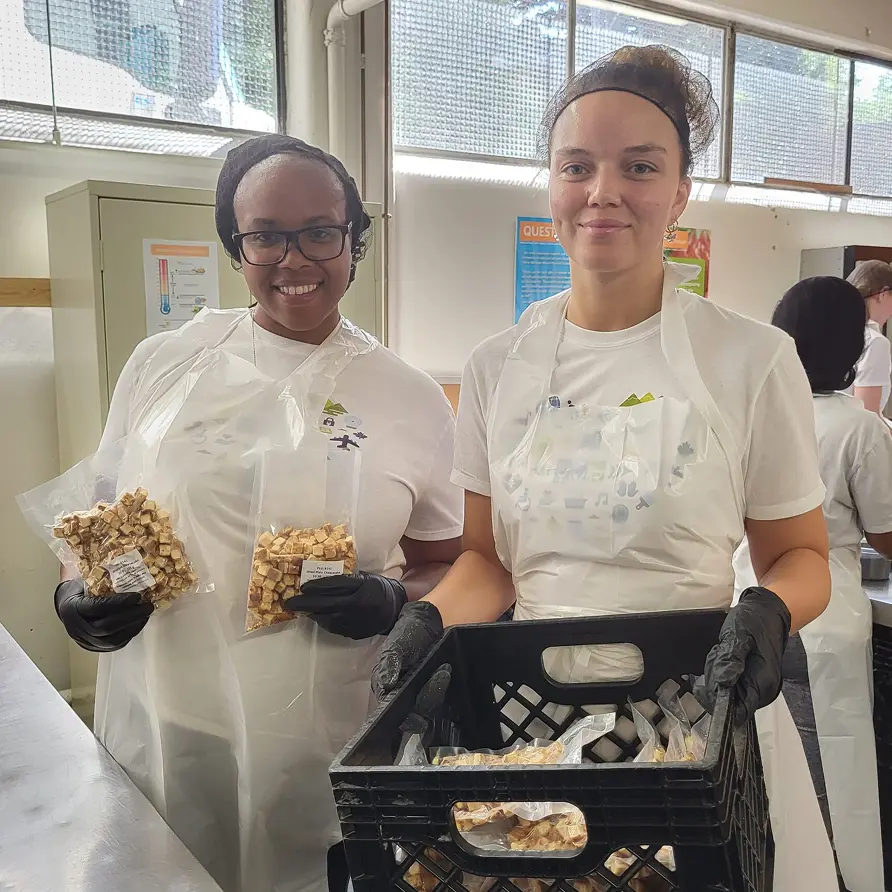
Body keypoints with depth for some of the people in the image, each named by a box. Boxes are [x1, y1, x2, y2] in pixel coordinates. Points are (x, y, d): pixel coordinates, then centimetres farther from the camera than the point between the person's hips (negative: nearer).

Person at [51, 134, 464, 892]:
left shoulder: (414, 400, -2)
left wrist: (392, 602, -16)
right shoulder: (163, 364, 1)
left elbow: (446, 568, 4)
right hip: (160, 736, 2)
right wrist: (77, 595, -8)